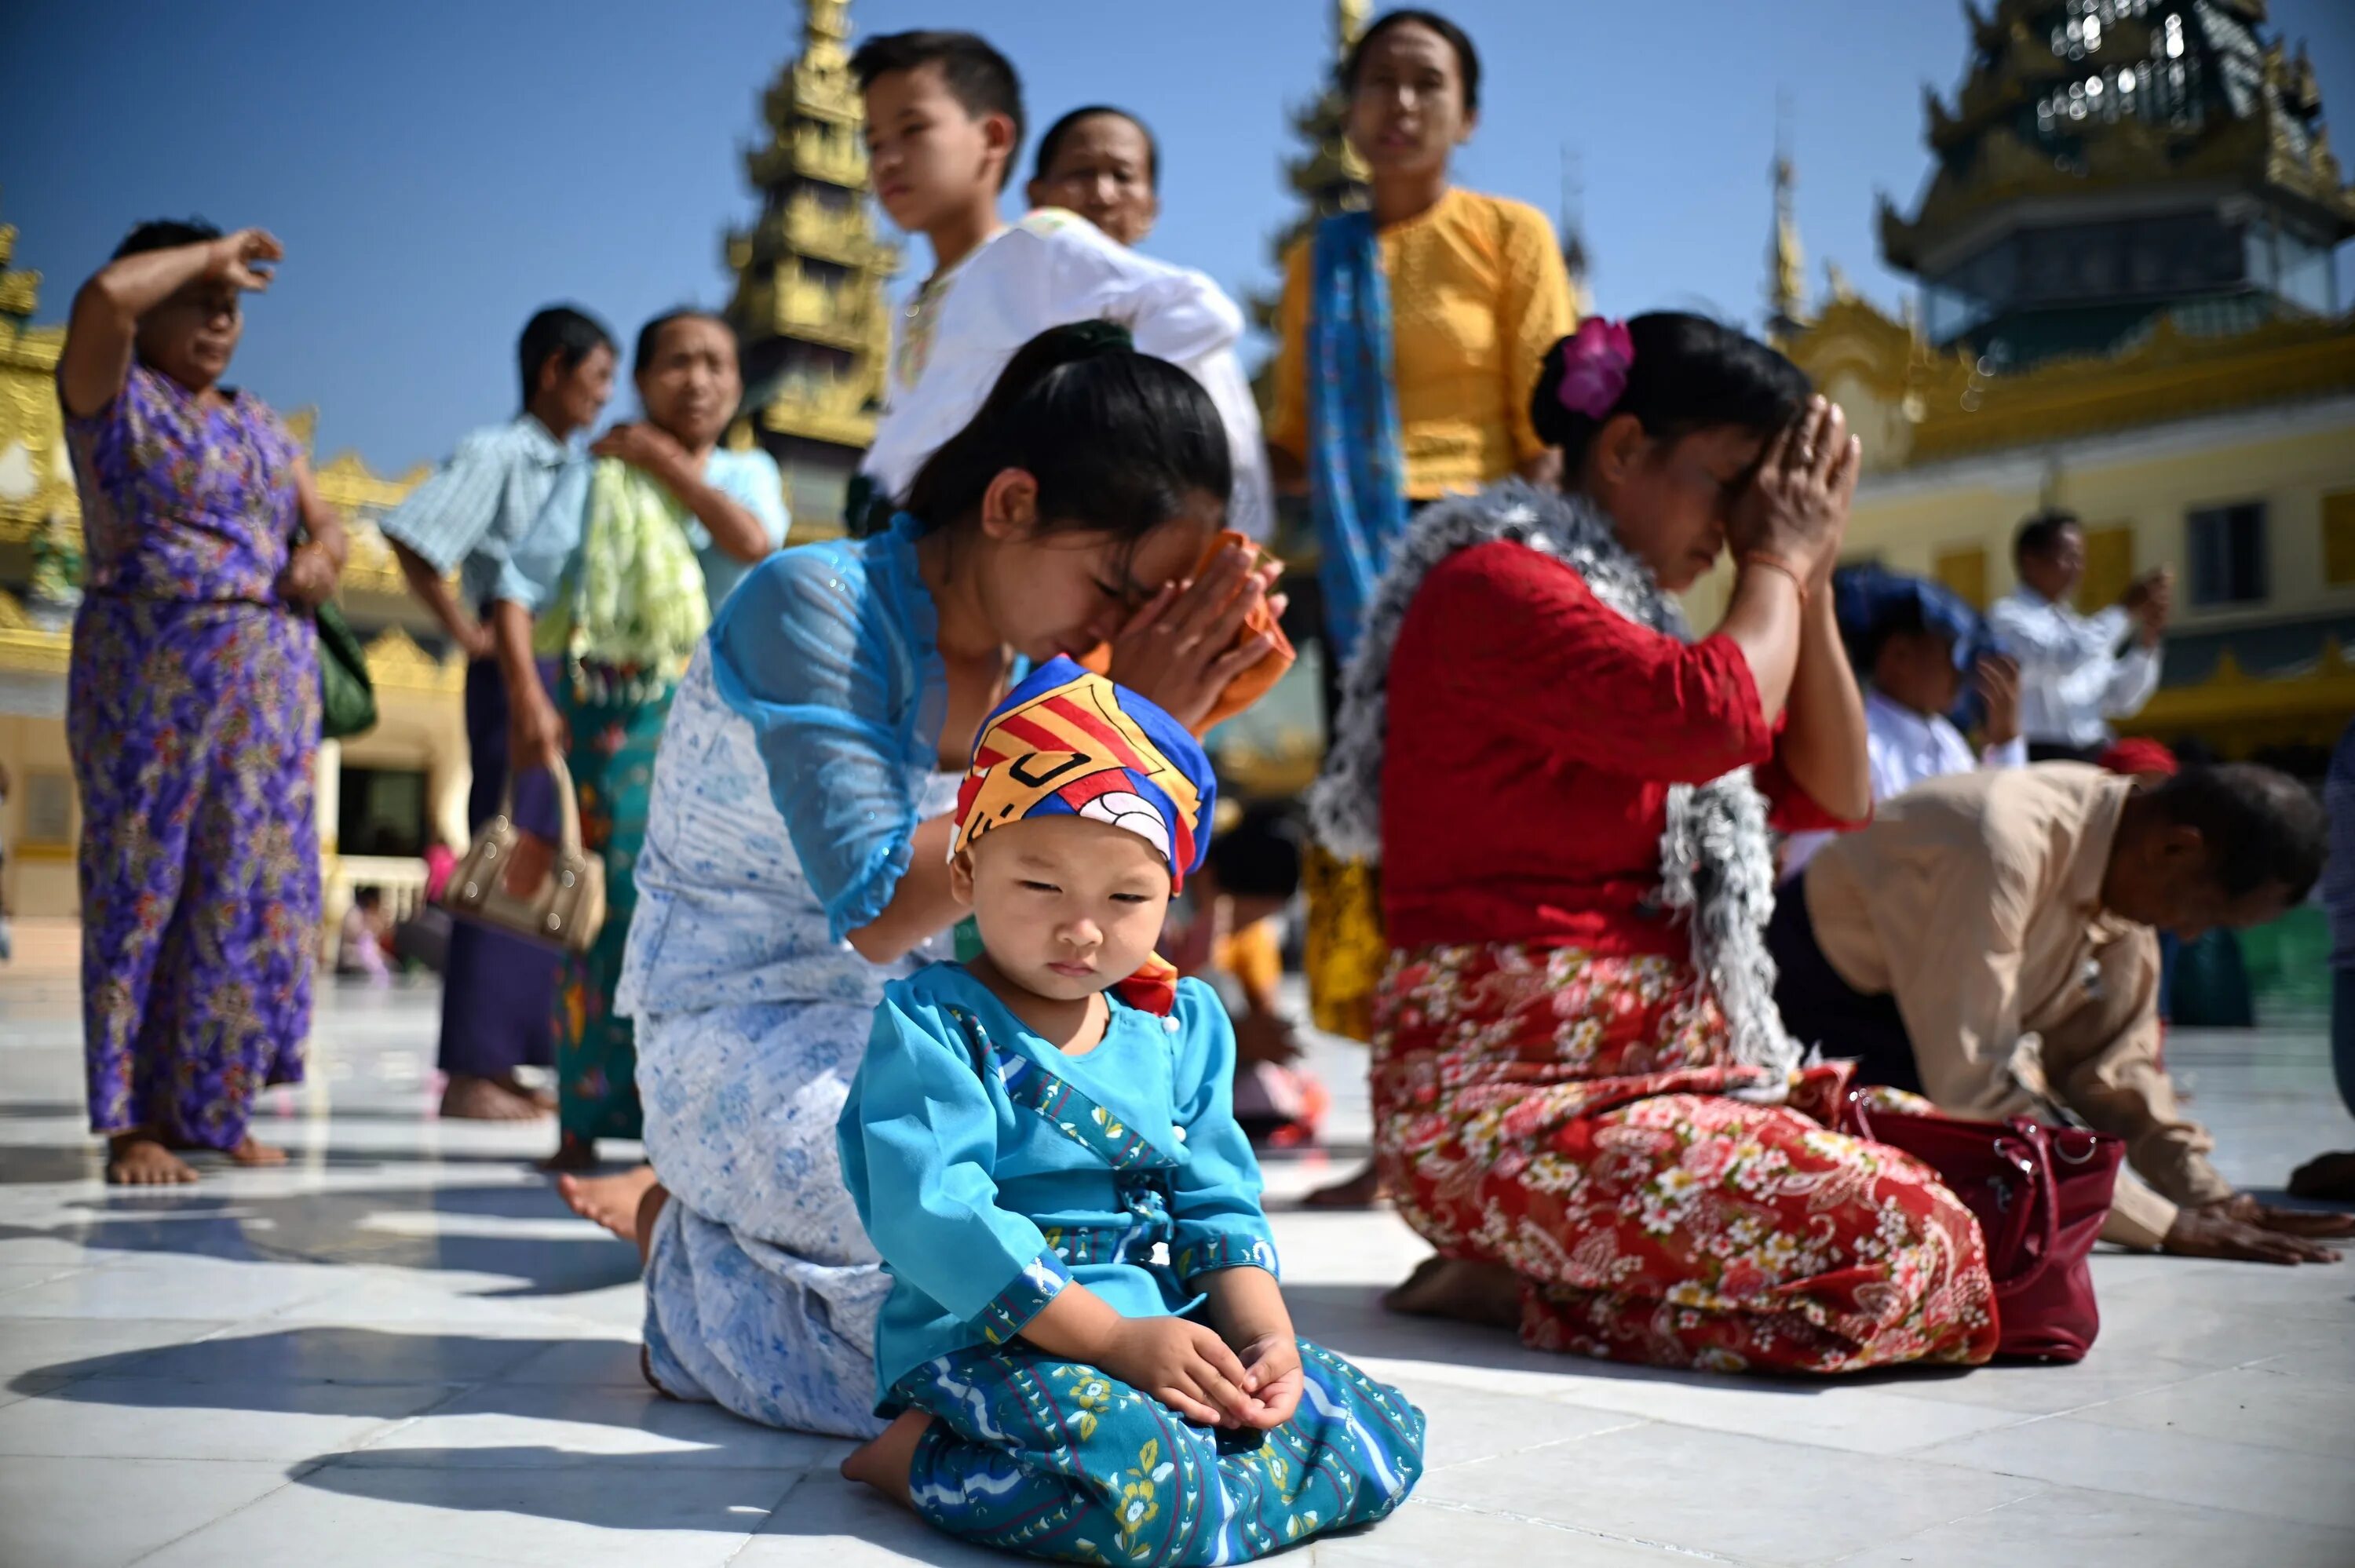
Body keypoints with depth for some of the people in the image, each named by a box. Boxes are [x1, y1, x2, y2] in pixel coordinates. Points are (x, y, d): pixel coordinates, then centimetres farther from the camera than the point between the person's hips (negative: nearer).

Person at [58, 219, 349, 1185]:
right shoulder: (114, 398, 2)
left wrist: (320, 560, -4)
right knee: (142, 885, -3)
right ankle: (131, 1122, 3)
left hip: (271, 685, 6)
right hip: (150, 671, -5)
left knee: (252, 892, 3)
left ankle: (207, 1107, 12)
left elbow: (327, 526, 19)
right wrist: (210, 253, -3)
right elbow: (103, 295, -17)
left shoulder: (260, 423, 20)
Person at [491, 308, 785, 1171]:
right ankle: (587, 1116, 5)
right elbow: (518, 586, -4)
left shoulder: (749, 472, 12)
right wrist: (527, 697, -15)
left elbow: (754, 543, -11)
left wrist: (667, 459, -5)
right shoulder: (600, 474, 4)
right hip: (611, 709, -2)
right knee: (610, 904, -4)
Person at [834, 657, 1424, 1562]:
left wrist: (1263, 1331, -8)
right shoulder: (930, 1023, -8)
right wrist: (1115, 1337, -23)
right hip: (982, 1345, -8)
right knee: (1158, 1488, -34)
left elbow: (1217, 1204, 11)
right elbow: (935, 1217, -19)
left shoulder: (1183, 1026, 11)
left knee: (1385, 1436, -2)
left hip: (1170, 1331, 8)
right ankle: (913, 1457, -6)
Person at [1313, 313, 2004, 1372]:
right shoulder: (1494, 585, -9)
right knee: (1904, 1255, -21)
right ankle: (1517, 1287, -6)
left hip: (1660, 1065, 10)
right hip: (1508, 1094, -10)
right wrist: (1778, 562, -5)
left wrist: (1812, 574, 11)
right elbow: (1716, 714, -26)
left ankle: (1537, 1267, 2)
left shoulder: (1627, 612, 21)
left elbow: (1831, 795, 19)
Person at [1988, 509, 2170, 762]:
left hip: (2094, 759, 7)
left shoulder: (2075, 624, 17)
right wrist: (2126, 609, -18)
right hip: (2041, 763, -7)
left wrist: (2147, 637, 4)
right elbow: (2061, 661, -25)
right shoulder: (2008, 617, -5)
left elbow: (2122, 701, 16)